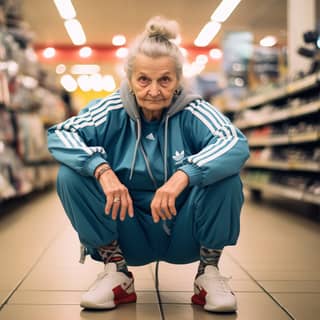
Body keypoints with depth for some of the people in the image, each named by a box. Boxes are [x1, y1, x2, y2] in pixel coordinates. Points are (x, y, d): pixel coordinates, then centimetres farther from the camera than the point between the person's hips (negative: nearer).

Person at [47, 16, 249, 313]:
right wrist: (102, 169, -36)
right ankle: (116, 273, -5)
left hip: (185, 238, -1)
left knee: (226, 177, -27)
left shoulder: (192, 112, -13)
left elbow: (237, 144, -29)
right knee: (71, 175, -19)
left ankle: (208, 273, -7)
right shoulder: (113, 111, -9)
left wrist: (183, 175, -44)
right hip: (130, 240, 2)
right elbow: (59, 134, -19)